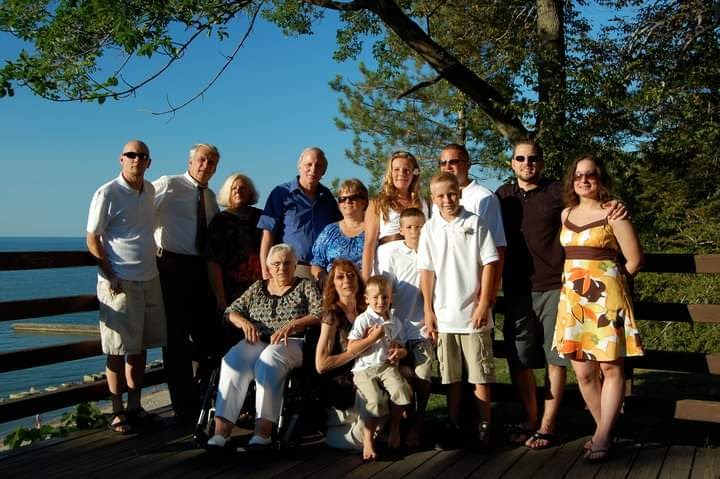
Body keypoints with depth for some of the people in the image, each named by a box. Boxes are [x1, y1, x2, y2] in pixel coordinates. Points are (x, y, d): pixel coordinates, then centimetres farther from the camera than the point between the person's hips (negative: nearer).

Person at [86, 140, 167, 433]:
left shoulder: (150, 190, 9)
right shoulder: (107, 194, -9)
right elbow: (92, 240, -8)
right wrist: (110, 277, -15)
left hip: (149, 280, 6)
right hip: (119, 283, -6)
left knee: (140, 347, 11)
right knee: (118, 350, 0)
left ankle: (135, 407, 21)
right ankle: (117, 412, 9)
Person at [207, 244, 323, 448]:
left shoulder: (306, 286, 15)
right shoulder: (258, 287, 25)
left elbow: (320, 314, 0)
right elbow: (232, 311, 21)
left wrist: (291, 326, -14)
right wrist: (244, 322, -2)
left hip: (290, 343, -3)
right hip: (256, 341, 3)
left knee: (269, 358, -38)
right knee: (233, 360, -30)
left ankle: (263, 431, -45)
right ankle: (221, 430, -38)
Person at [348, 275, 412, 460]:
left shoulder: (395, 322, 16)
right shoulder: (363, 320, 1)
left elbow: (402, 346, 24)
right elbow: (351, 348, -4)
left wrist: (399, 352, 0)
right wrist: (371, 338, -12)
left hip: (387, 366, 3)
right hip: (364, 369, -3)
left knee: (401, 390, -26)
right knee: (375, 401, -27)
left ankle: (395, 427, 0)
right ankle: (368, 438, -6)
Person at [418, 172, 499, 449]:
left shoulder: (475, 223, -1)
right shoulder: (430, 229, 5)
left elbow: (489, 264, -2)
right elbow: (426, 272, 5)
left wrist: (484, 305, -7)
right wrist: (428, 311, 1)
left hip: (473, 314, -2)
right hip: (443, 315, 2)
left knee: (480, 375, 3)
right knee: (452, 377, 11)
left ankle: (484, 427, 13)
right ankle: (454, 427, 21)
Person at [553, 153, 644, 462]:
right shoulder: (566, 214, 11)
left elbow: (634, 259, -4)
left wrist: (606, 282, 7)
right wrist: (578, 279, 12)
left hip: (605, 299, -5)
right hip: (573, 299, 5)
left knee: (610, 367, -1)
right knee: (583, 372, 6)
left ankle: (602, 436, 8)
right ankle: (604, 429, 22)